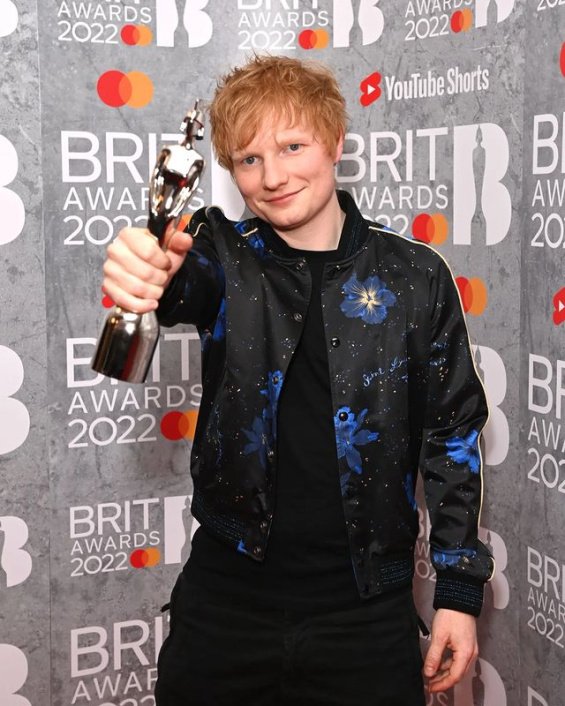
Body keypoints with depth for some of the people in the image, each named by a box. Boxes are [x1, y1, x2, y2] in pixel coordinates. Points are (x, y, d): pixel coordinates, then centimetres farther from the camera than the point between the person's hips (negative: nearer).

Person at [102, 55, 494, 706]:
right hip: (225, 596, 1)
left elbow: (452, 434, 2)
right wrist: (141, 271, -48)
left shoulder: (413, 277, -3)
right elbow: (181, 283, -24)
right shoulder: (224, 256, -1)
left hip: (364, 608, 0)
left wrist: (459, 590, 1)